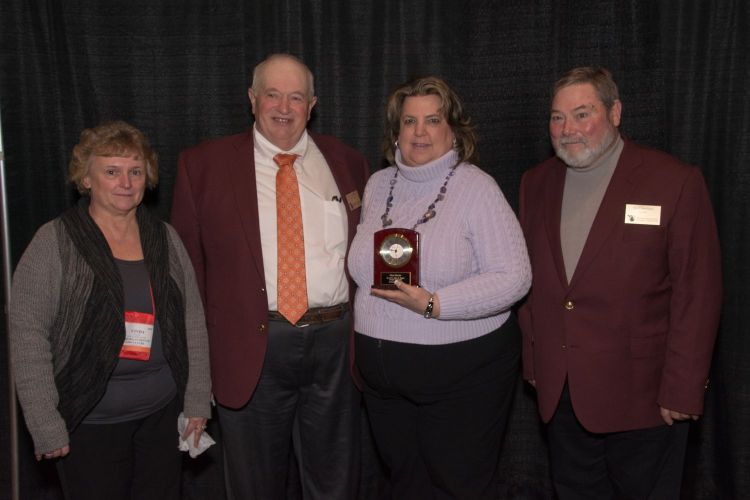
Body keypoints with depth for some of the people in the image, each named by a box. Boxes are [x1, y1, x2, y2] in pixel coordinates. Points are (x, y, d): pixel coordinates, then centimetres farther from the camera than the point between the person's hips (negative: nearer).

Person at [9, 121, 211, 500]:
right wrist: (45, 426, -12)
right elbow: (27, 335, -10)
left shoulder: (165, 238, 5)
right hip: (89, 422, -4)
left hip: (162, 414, 4)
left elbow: (192, 322, 7)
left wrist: (197, 399, 4)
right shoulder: (55, 242, -8)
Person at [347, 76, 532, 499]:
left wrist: (433, 304, -24)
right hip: (382, 374, 5)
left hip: (462, 373, -5)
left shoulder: (477, 188, -10)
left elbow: (514, 277, -17)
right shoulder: (378, 185, 7)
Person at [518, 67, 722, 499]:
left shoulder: (676, 181, -10)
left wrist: (682, 390, -12)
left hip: (641, 396, -4)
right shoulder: (537, 184, 7)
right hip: (560, 393, 5)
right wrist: (533, 361, 9)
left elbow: (698, 293, -11)